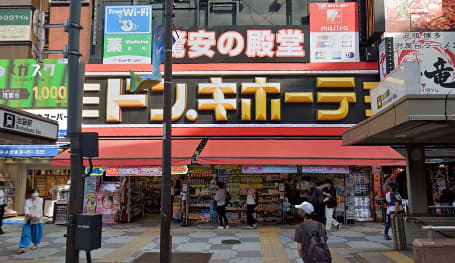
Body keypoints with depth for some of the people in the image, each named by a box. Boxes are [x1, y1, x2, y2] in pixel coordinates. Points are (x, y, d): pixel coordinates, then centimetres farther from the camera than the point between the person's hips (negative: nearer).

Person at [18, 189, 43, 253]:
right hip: (28, 219, 2)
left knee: (36, 232, 4)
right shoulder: (27, 201, 12)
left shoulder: (40, 200, 3)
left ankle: (35, 244, 24)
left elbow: (38, 208, -8)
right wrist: (28, 214, -23)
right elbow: (26, 208, -4)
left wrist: (34, 216, -19)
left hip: (37, 219, -2)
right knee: (26, 232, -6)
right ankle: (23, 247, -7)